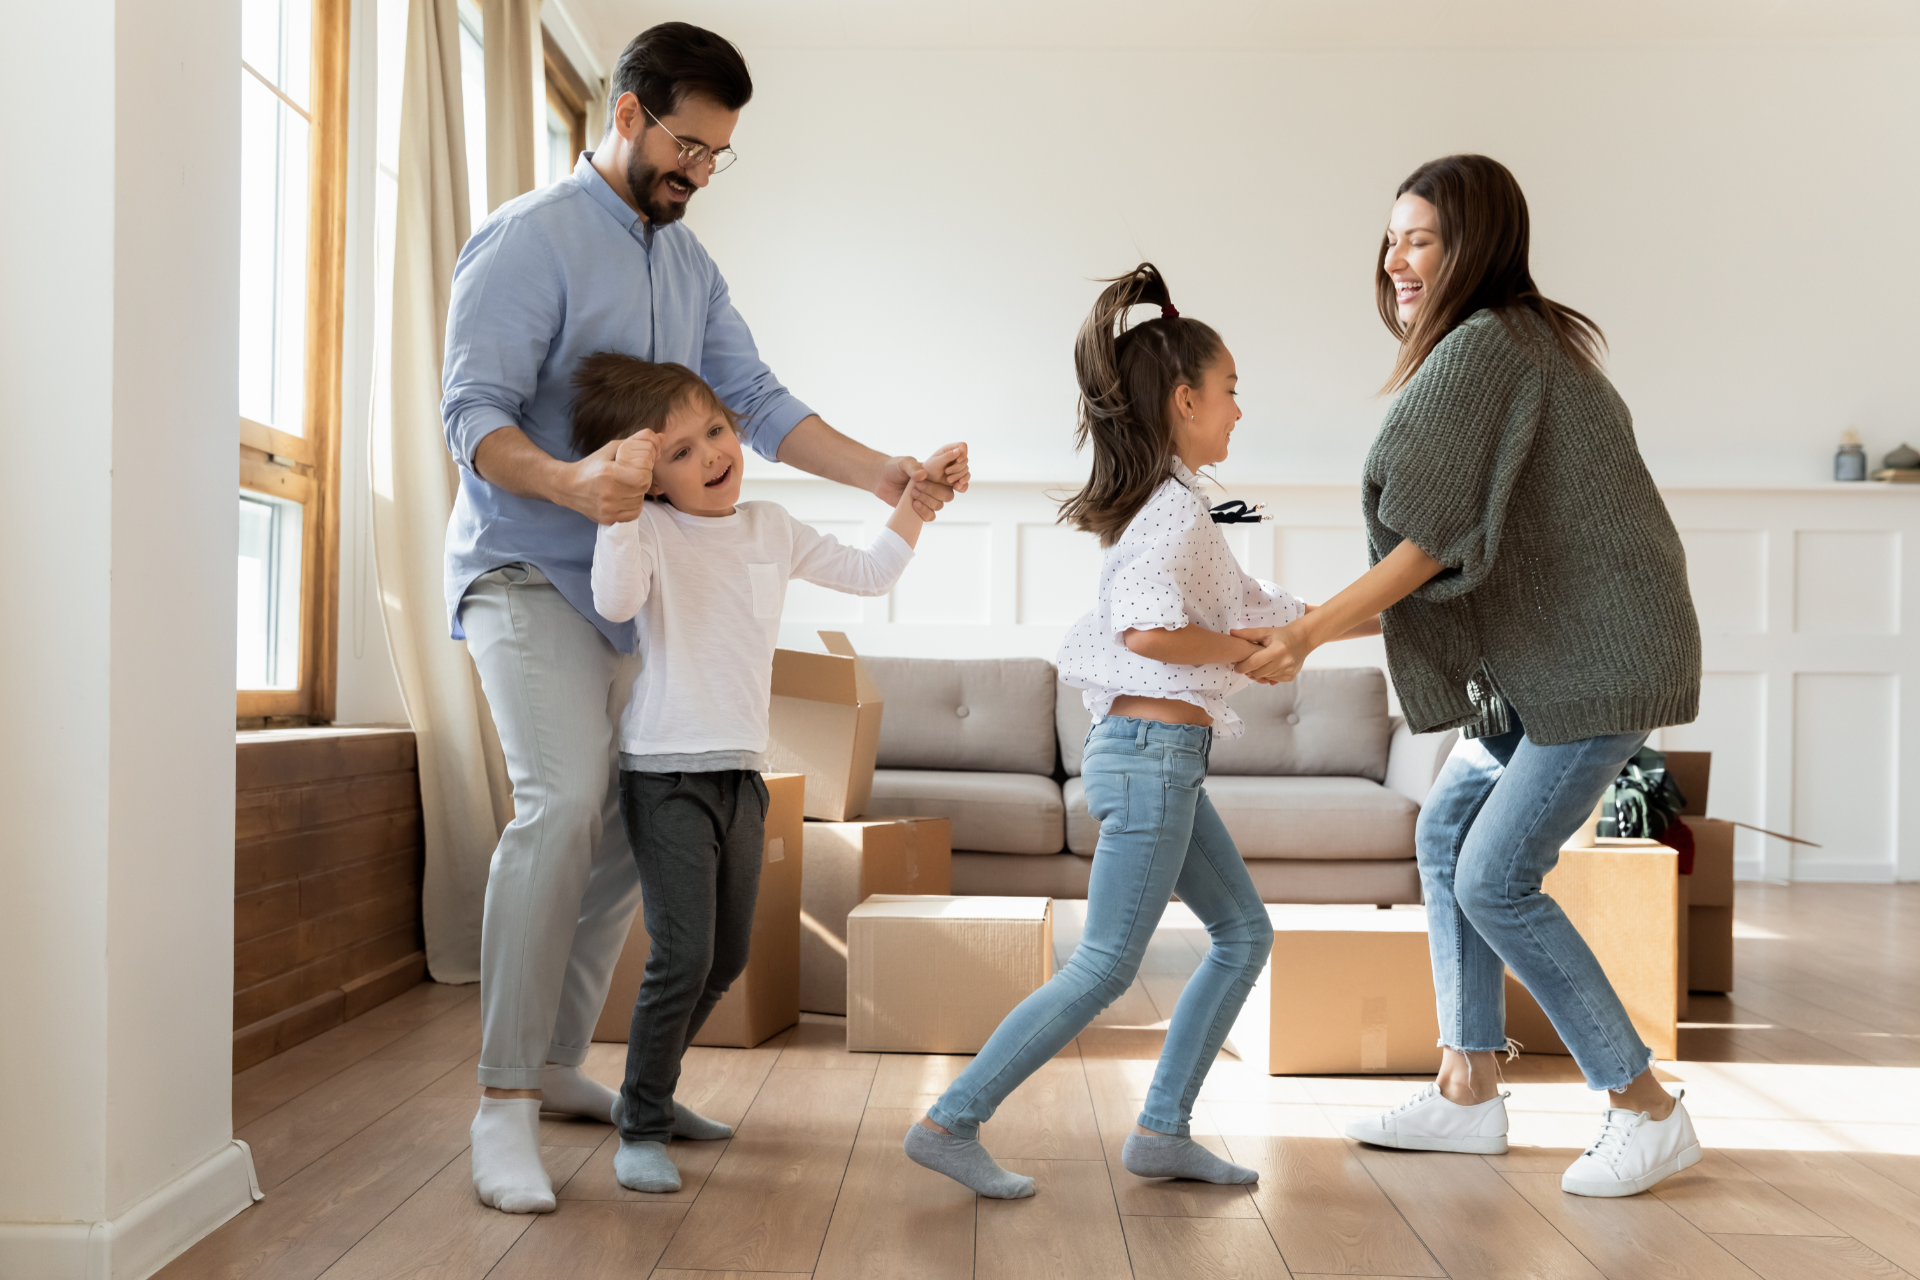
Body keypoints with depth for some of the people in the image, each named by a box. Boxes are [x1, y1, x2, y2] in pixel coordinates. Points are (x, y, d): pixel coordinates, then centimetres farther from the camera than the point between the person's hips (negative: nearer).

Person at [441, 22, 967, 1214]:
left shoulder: (690, 264, 14)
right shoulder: (530, 240, -9)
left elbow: (757, 403, 7)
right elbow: (473, 411, -17)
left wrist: (889, 477, -5)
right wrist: (565, 479, -38)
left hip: (632, 581, 8)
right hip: (524, 571, -7)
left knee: (631, 826, 6)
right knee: (565, 801, -24)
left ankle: (558, 1062, 20)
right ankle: (504, 1103, -15)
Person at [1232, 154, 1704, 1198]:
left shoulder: (1484, 346, -15)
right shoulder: (1530, 340, 16)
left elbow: (1436, 534, -21)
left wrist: (1309, 632, -17)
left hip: (1601, 654, -10)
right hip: (1547, 656, 10)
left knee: (1495, 876, -11)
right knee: (1446, 834, 11)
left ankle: (1647, 1111, 4)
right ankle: (1468, 1092, 18)